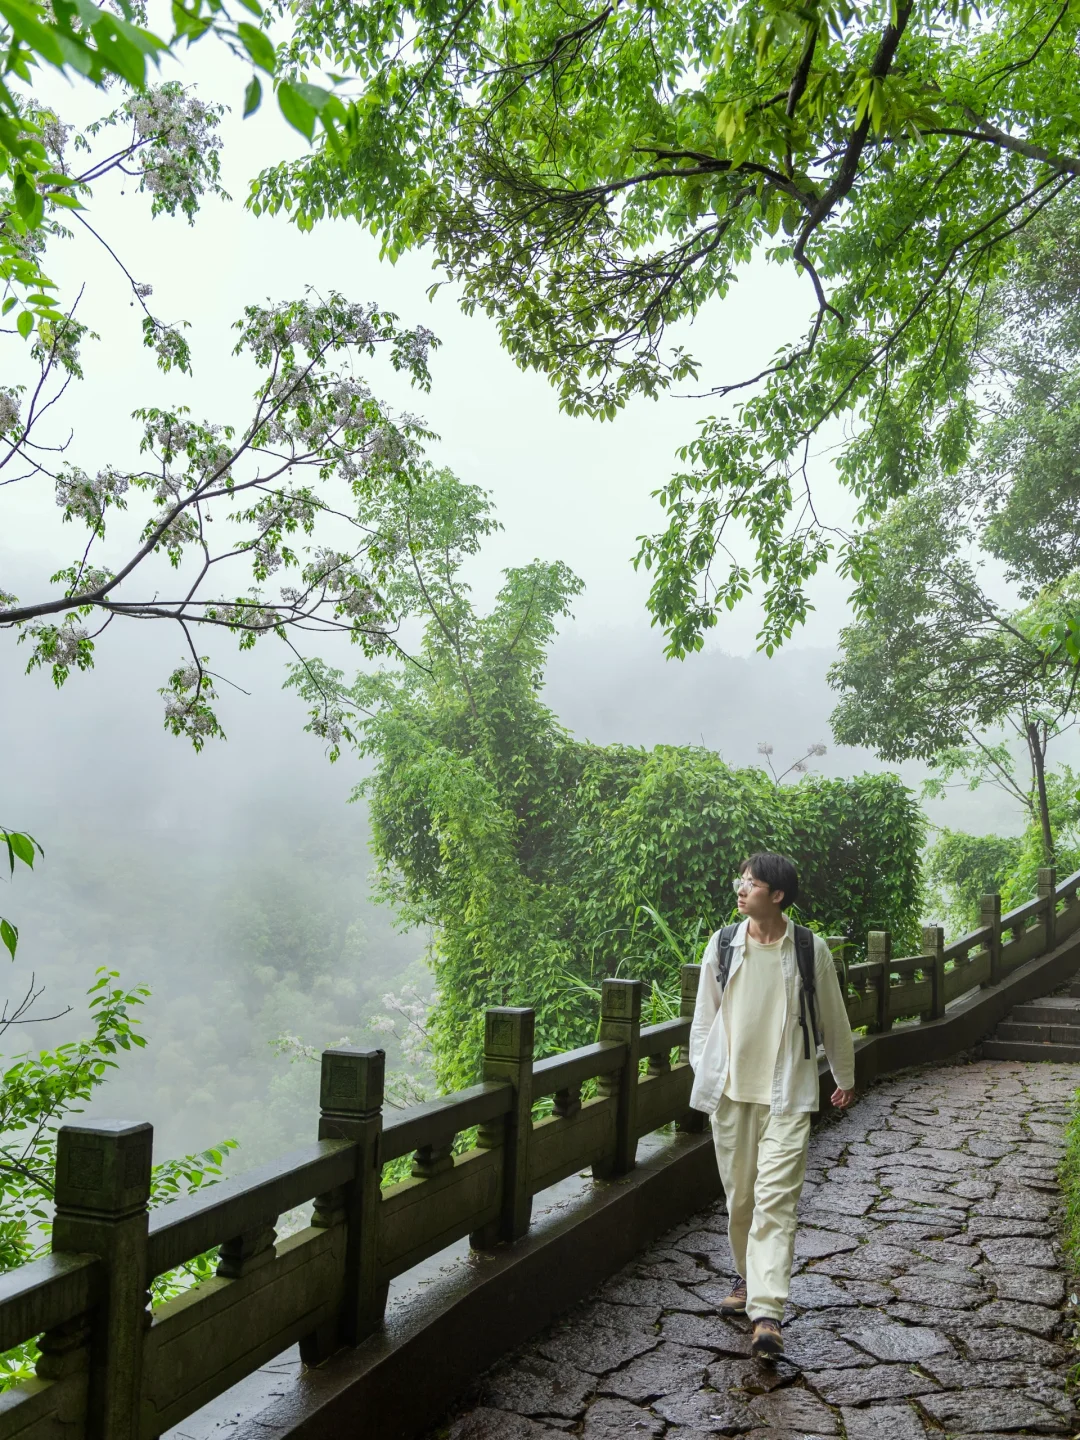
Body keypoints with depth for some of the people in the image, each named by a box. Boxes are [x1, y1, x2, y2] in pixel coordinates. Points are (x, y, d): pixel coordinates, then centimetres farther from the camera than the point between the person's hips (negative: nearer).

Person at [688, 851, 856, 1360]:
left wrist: (845, 1078, 17)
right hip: (731, 1088, 3)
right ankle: (747, 1276, 35)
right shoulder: (722, 945, 2)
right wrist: (702, 1072, 7)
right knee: (739, 1194, 12)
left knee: (777, 1197, -9)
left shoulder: (810, 950, -4)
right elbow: (704, 1013, 10)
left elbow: (832, 1019, 8)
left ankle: (767, 1312, -11)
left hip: (787, 1091, -3)